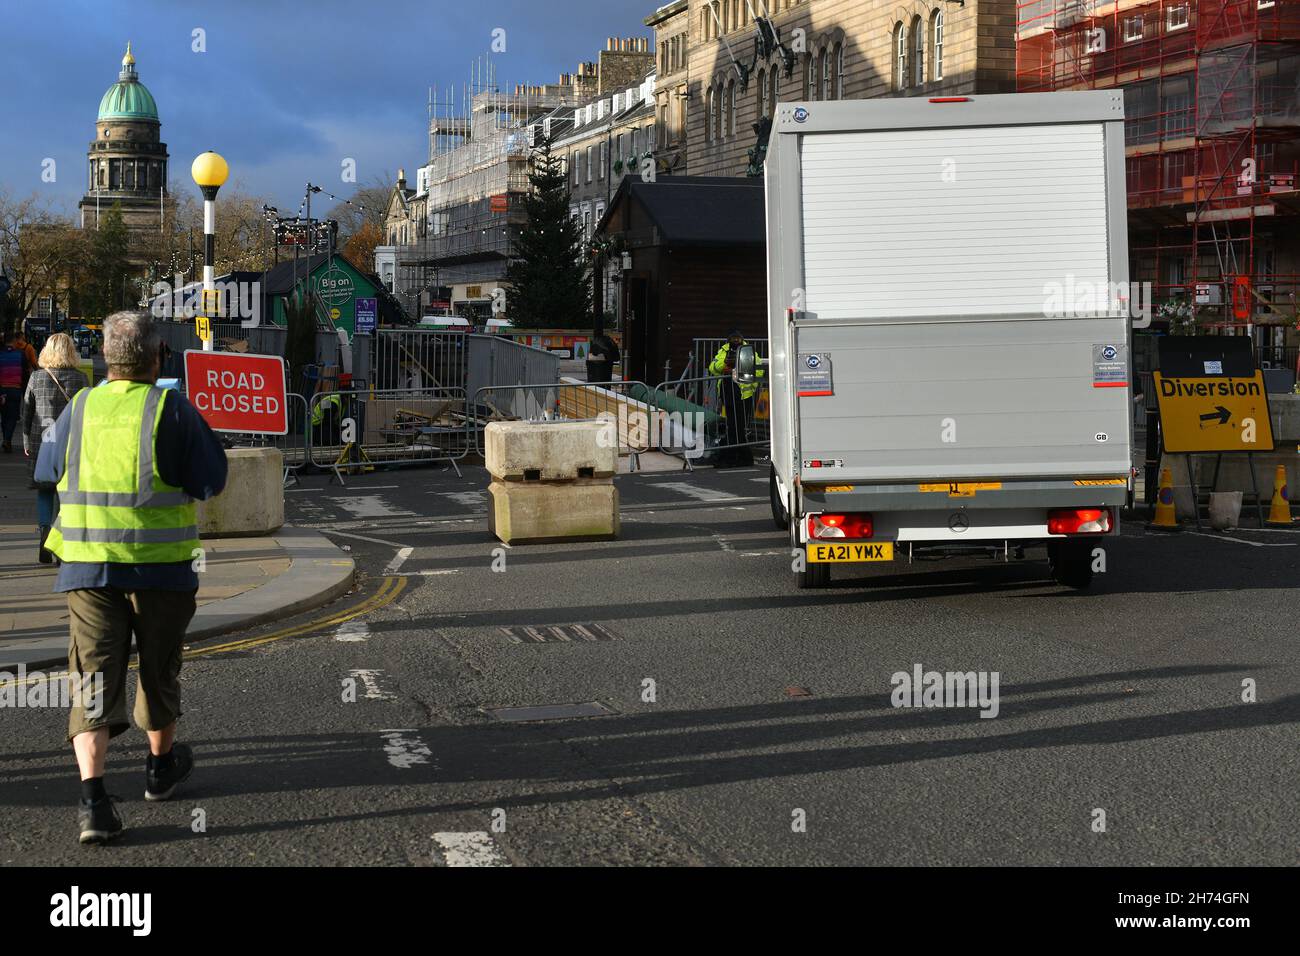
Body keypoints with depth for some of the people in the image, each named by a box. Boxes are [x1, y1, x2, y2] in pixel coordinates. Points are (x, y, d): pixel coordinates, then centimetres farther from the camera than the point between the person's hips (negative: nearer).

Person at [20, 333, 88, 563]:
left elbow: (26, 412, 3)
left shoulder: (36, 378, -2)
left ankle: (45, 528, -11)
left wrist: (27, 442, 13)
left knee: (44, 492, 14)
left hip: (41, 442, 1)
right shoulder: (79, 379, -4)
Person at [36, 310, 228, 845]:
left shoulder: (79, 409, 3)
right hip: (160, 564, -1)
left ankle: (93, 796, -15)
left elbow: (47, 471, 17)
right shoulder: (171, 409, -7)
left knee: (94, 675, -1)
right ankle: (161, 765, 37)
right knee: (159, 666, 19)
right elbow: (211, 479, -4)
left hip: (87, 565, 2)